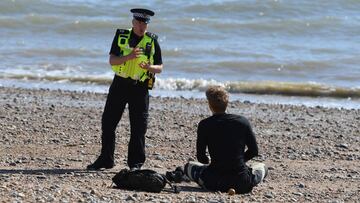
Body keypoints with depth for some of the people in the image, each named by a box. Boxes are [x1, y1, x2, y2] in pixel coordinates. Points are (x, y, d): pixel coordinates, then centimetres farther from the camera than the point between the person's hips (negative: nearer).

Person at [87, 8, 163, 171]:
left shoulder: (152, 41, 0)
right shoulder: (121, 36, 2)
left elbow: (160, 68, 3)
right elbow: (112, 60, -6)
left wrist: (149, 67, -20)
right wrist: (128, 57, -23)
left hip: (140, 88, -2)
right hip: (120, 84, 2)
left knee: (138, 127, -2)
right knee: (108, 122, 4)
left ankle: (136, 163, 6)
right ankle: (106, 159, 16)